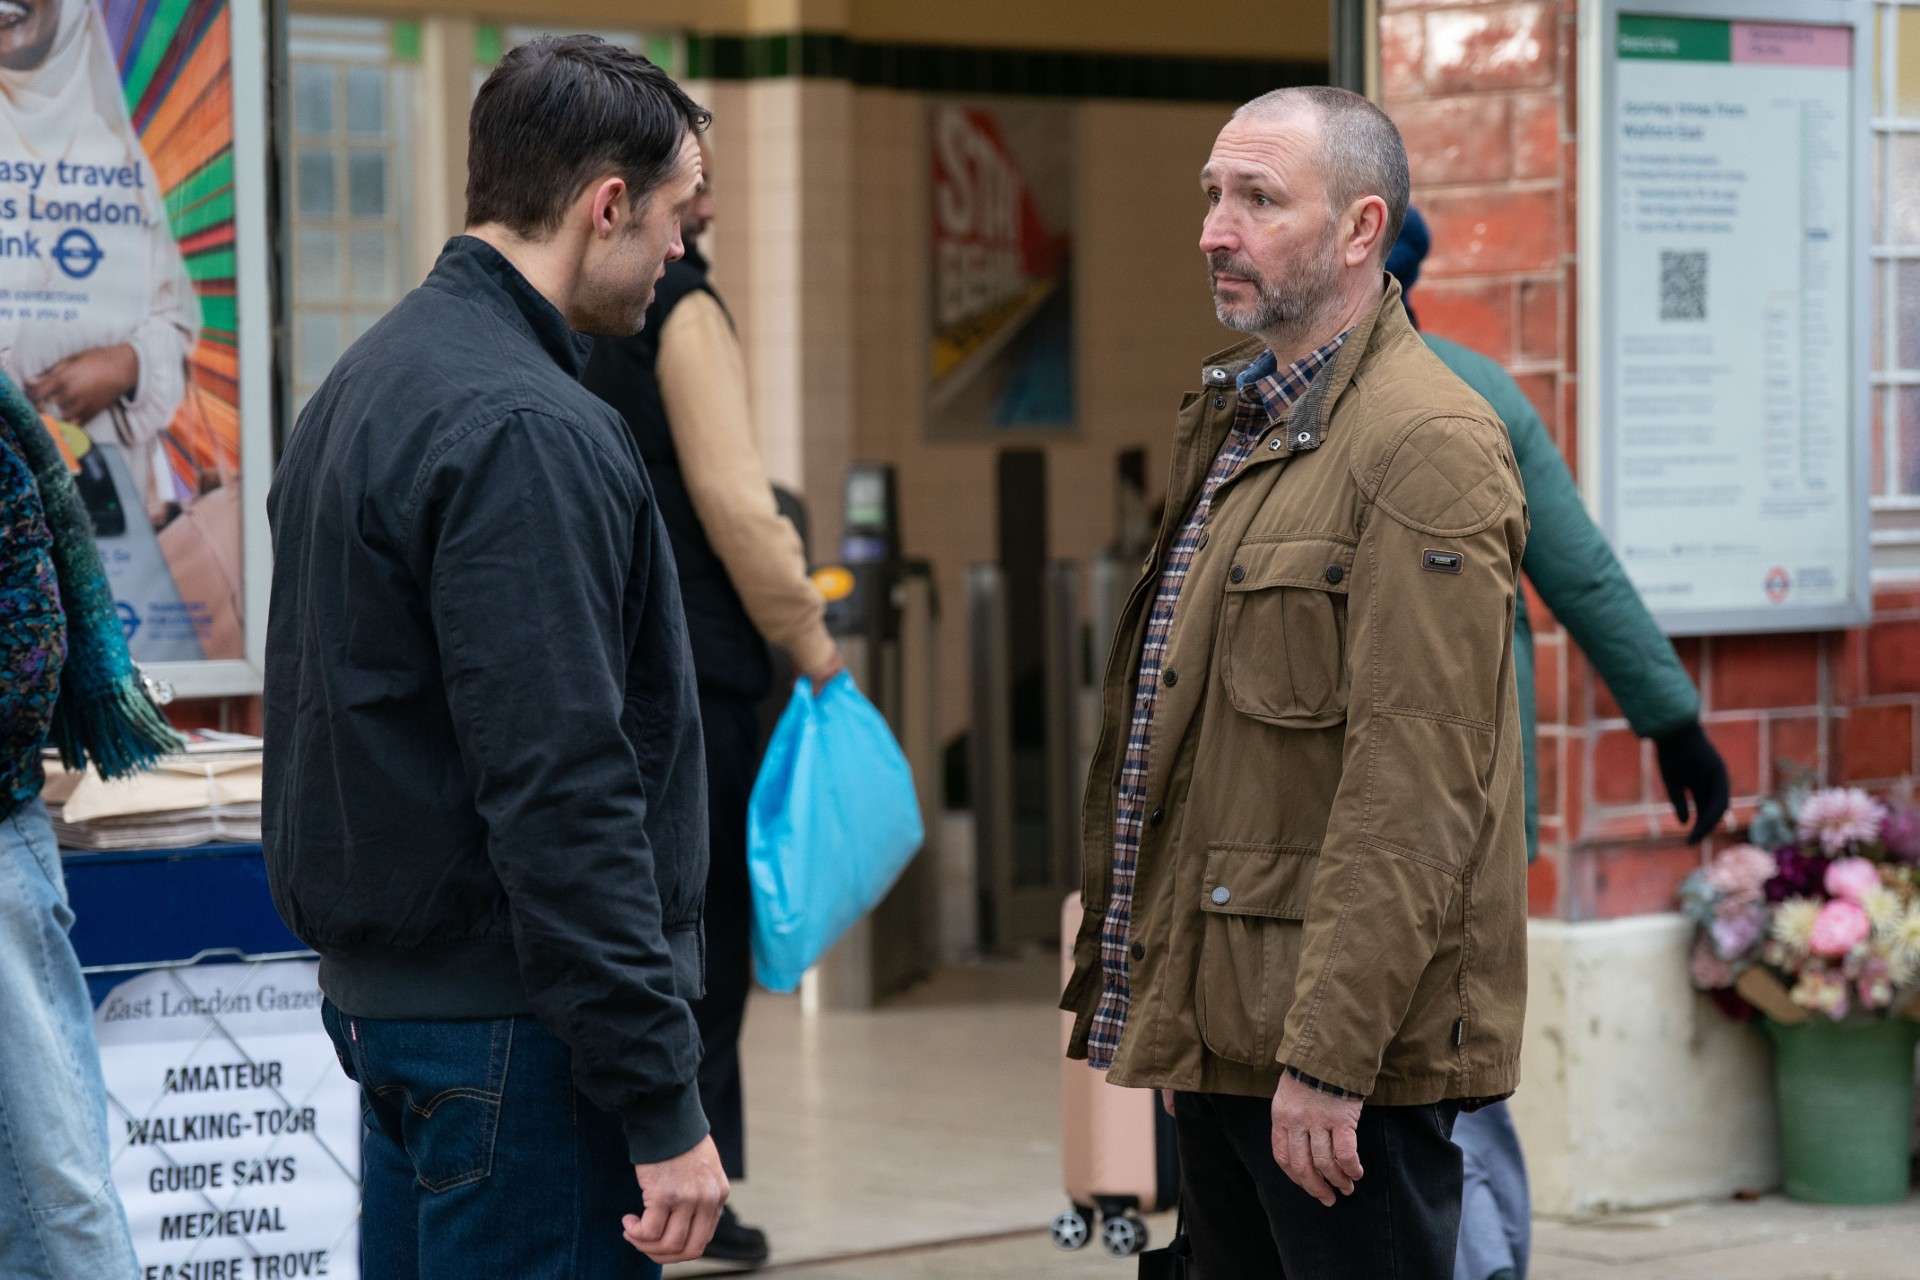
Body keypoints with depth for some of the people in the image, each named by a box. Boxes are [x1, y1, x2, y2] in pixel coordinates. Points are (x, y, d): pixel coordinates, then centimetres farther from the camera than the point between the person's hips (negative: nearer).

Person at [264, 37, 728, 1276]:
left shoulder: (367, 384, 14)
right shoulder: (525, 434, -18)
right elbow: (561, 794, -23)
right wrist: (663, 1103, -21)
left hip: (382, 987, 10)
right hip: (512, 1029, -10)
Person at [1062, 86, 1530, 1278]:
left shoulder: (1430, 444, -15)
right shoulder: (1231, 415, 16)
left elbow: (1414, 790, -21)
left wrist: (1329, 1055, -23)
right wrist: (1118, 979, 17)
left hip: (1344, 1050, -9)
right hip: (1217, 1030, 9)